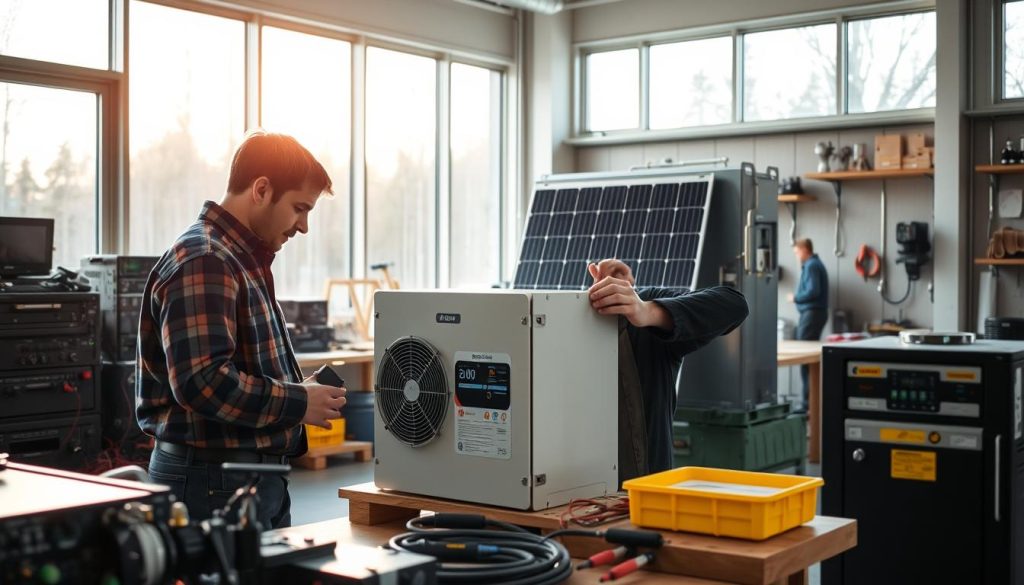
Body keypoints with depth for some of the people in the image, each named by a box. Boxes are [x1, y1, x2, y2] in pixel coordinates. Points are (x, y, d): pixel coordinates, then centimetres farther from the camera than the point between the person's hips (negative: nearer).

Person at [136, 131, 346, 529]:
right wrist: (299, 403, -17)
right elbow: (202, 382, -26)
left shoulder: (243, 260, 16)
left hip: (258, 476, 10)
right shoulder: (202, 263, -17)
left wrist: (300, 389, 8)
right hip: (214, 480, -10)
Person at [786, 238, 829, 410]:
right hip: (815, 312, 10)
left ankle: (809, 400, -7)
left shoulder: (811, 266, -13)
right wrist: (799, 297, 9)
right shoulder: (815, 264, 17)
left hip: (812, 313, -10)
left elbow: (813, 291, -22)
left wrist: (795, 297, -9)